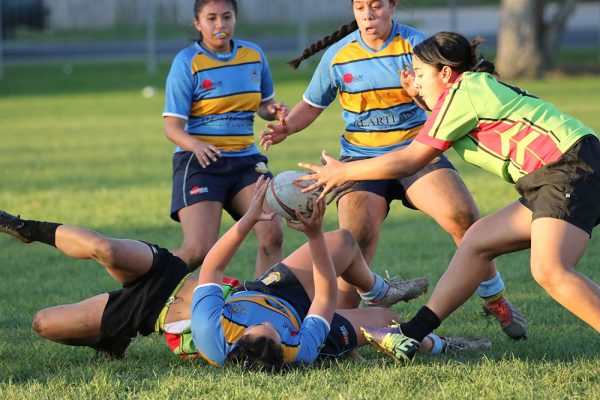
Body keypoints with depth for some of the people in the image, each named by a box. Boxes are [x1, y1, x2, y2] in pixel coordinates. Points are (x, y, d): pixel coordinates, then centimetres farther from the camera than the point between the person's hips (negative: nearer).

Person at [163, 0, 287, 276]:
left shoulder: (254, 55, 9)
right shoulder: (187, 62, -7)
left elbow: (263, 104, 25)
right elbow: (172, 127, -11)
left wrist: (273, 111, 0)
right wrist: (196, 145, -33)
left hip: (246, 159, 5)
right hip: (199, 161, -5)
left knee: (272, 234, -17)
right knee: (198, 250, -16)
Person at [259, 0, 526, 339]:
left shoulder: (415, 45, -6)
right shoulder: (338, 55, -1)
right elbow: (312, 105, 11)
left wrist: (420, 92, -35)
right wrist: (286, 128, -8)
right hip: (361, 156, 0)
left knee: (464, 218, -18)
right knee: (356, 237, -22)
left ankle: (495, 298, 5)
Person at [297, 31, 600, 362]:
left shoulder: (461, 94, -7)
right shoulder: (480, 87, 21)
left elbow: (409, 161, -3)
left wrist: (342, 172, 4)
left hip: (570, 170, -11)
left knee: (549, 271, -26)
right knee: (477, 242, 11)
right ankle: (413, 335, 11)